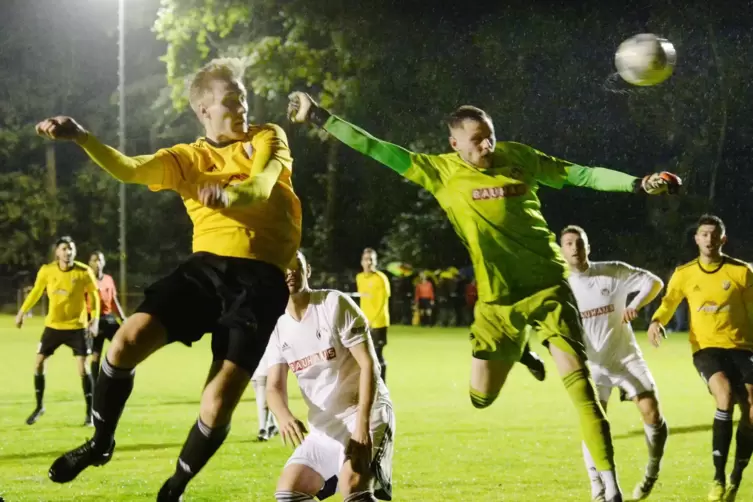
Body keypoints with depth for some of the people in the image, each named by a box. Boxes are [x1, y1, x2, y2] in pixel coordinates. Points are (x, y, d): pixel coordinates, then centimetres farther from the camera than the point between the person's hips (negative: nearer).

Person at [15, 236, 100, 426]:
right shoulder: (46, 271, -10)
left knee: (83, 368, -9)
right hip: (53, 325, 3)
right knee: (39, 364, 3)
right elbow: (36, 291, 9)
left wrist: (95, 319, -10)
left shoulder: (84, 272, -14)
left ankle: (90, 412, 2)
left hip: (77, 326, -3)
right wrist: (23, 311, 4)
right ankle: (39, 406, 22)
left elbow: (94, 295, -1)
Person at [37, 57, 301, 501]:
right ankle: (101, 443, 8)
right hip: (206, 265, 2)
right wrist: (80, 137, -19)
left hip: (260, 279, -2)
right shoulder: (187, 159, 15)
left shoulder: (269, 138, 10)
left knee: (219, 403, -11)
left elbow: (263, 184, -11)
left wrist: (230, 193, -36)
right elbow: (129, 170, -1)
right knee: (127, 341, -19)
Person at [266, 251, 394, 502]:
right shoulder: (279, 330, 6)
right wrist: (285, 417, -28)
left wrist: (362, 424, -26)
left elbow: (369, 364, -16)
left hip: (364, 412, -7)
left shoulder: (335, 304, -11)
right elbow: (274, 387, -3)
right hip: (323, 426, 7)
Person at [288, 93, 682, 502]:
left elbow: (578, 174, 5)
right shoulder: (440, 171, -3)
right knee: (481, 395, 5)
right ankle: (517, 352, 38)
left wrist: (638, 184, -1)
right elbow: (376, 148, -2)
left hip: (547, 285, -1)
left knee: (578, 380, -14)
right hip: (496, 298, 2)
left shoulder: (517, 156, -1)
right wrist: (318, 117, -3)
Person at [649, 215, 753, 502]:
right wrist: (656, 322, -7)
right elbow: (668, 303, 16)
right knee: (725, 395, -30)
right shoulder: (684, 274, 5)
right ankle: (719, 479, -25)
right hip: (706, 347, -1)